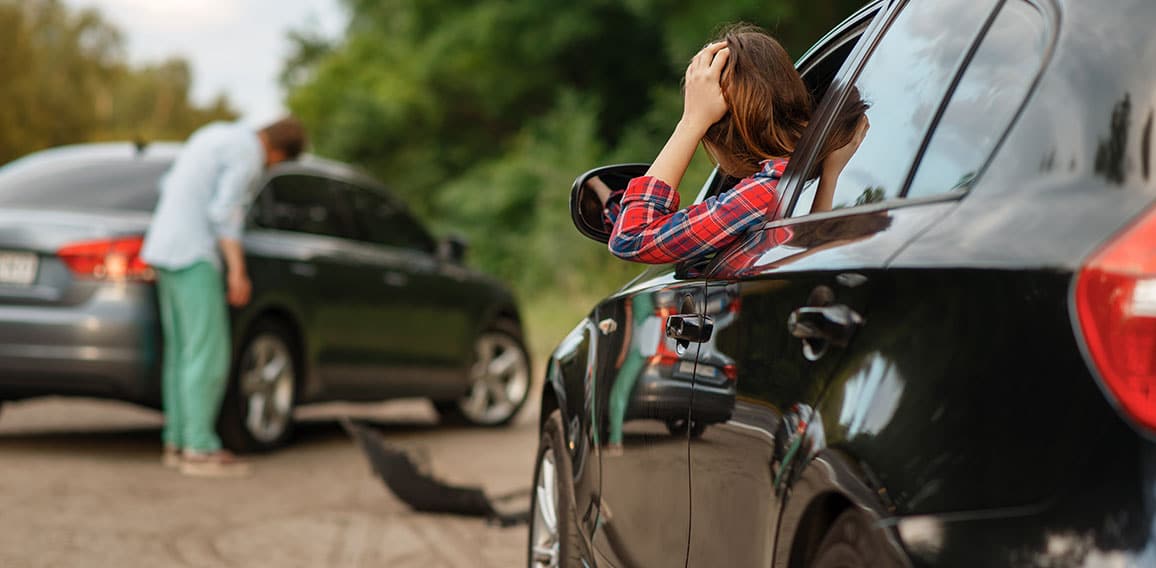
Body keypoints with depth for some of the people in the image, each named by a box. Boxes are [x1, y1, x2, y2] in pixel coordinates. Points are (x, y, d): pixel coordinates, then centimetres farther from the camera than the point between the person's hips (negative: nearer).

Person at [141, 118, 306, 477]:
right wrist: (237, 269, -19)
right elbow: (225, 211, -19)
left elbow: (169, 185, 22)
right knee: (209, 353, -9)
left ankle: (177, 442, 12)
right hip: (194, 257, -10)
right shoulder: (248, 154, -10)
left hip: (163, 247, 10)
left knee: (182, 351, 11)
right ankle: (200, 449, -10)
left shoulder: (215, 135, 18)